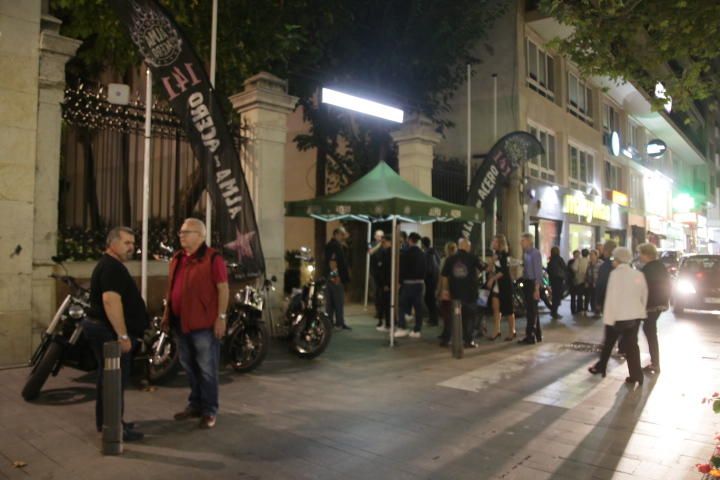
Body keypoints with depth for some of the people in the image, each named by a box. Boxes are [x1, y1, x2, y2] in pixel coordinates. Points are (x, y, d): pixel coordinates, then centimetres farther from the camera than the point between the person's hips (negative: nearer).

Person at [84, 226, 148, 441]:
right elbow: (111, 301, -29)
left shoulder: (110, 265, 18)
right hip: (109, 331, -11)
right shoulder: (112, 267, -18)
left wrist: (122, 333, 27)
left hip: (103, 328, 11)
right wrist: (123, 335, -28)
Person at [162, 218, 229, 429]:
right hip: (181, 322, 8)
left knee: (207, 369, 0)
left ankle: (210, 411, 11)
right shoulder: (177, 258, 13)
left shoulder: (213, 258, -11)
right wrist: (167, 313, 17)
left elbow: (223, 288, -13)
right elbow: (171, 287, 20)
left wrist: (221, 317, -17)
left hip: (204, 324, -8)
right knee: (189, 367, 17)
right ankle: (195, 404, 31)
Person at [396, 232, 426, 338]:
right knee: (418, 306, 5)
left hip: (408, 282, -5)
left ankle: (402, 328, 0)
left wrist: (400, 281, -7)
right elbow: (424, 269, 11)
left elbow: (402, 269, -12)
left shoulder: (405, 253, -9)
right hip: (420, 282, 5)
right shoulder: (422, 254, 9)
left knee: (403, 305, 4)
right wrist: (422, 280, 14)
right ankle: (417, 330, 7)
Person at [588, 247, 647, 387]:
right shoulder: (639, 274, 5)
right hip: (635, 315, 5)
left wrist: (608, 317, -13)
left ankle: (600, 367, 26)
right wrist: (640, 311, 21)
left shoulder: (616, 273, -14)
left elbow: (611, 297, -16)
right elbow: (644, 296, 11)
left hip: (618, 316, -5)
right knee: (632, 345, 10)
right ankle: (636, 375, 8)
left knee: (608, 343, 12)